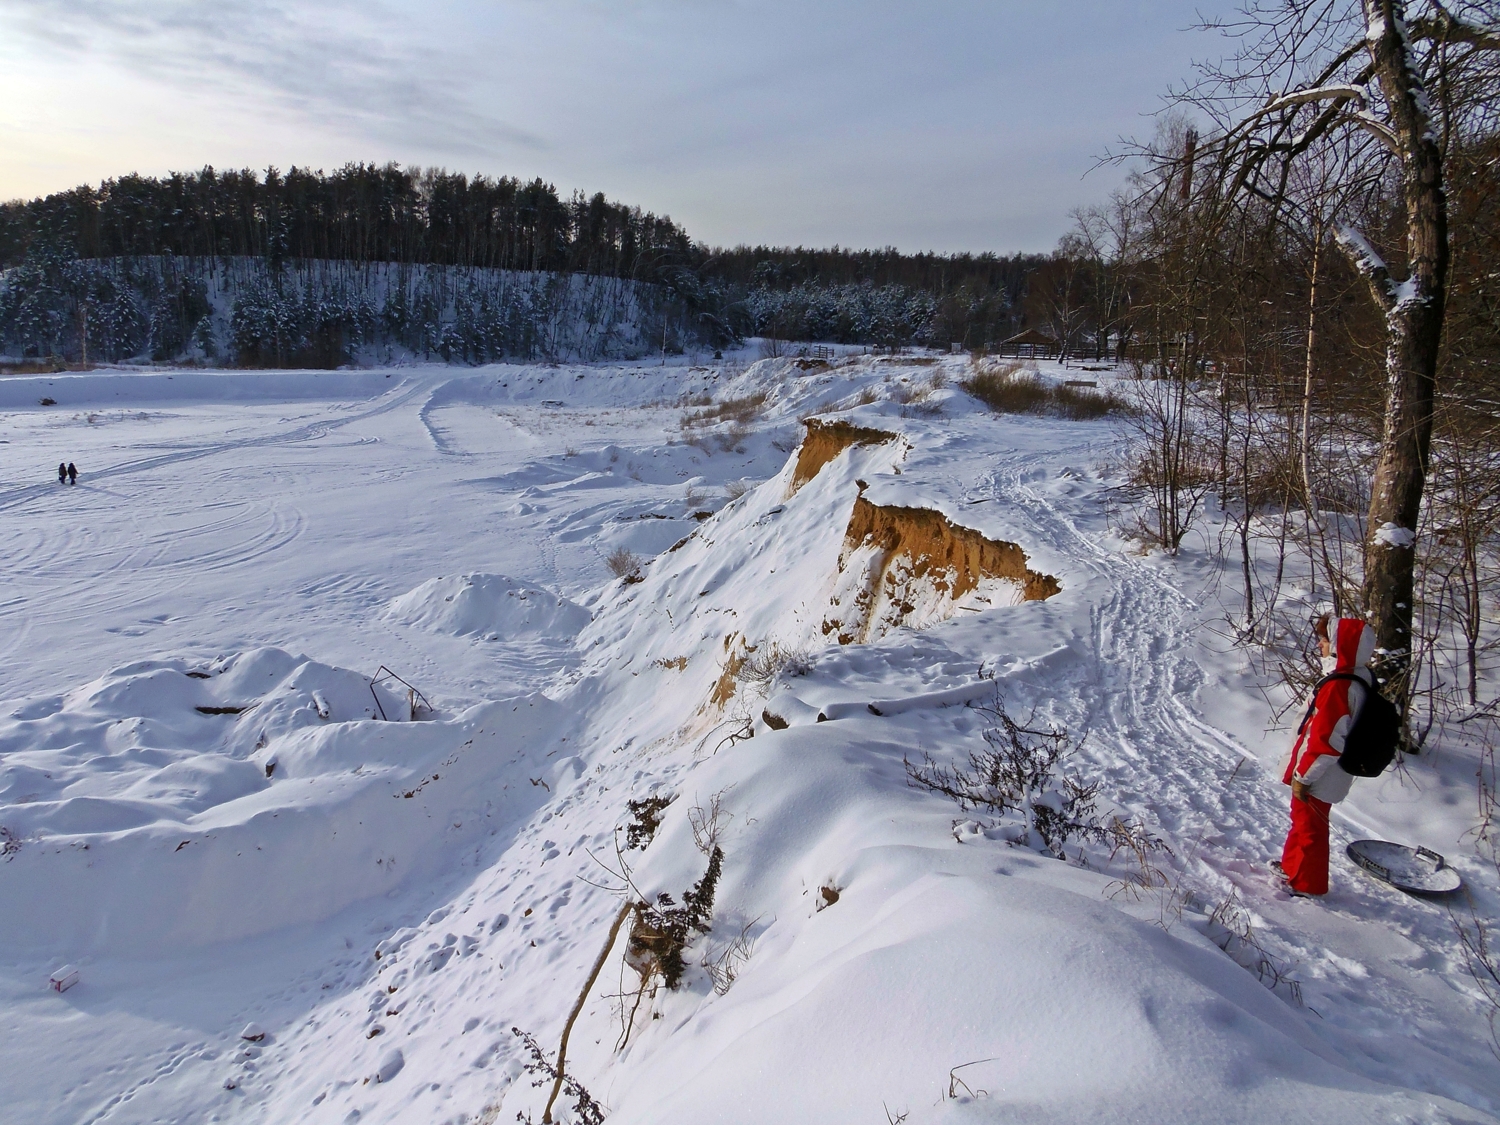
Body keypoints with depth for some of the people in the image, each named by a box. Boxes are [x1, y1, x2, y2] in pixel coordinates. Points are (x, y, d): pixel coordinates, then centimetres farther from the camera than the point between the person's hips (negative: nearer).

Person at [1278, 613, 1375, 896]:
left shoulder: (1338, 687, -29)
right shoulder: (1360, 679, 1)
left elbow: (1325, 740, -27)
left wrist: (1302, 776, -17)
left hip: (1318, 778, -9)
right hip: (1329, 774, 9)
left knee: (1309, 826, 8)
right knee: (1302, 819, 25)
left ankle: (1307, 884, 23)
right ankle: (1292, 866, 42)